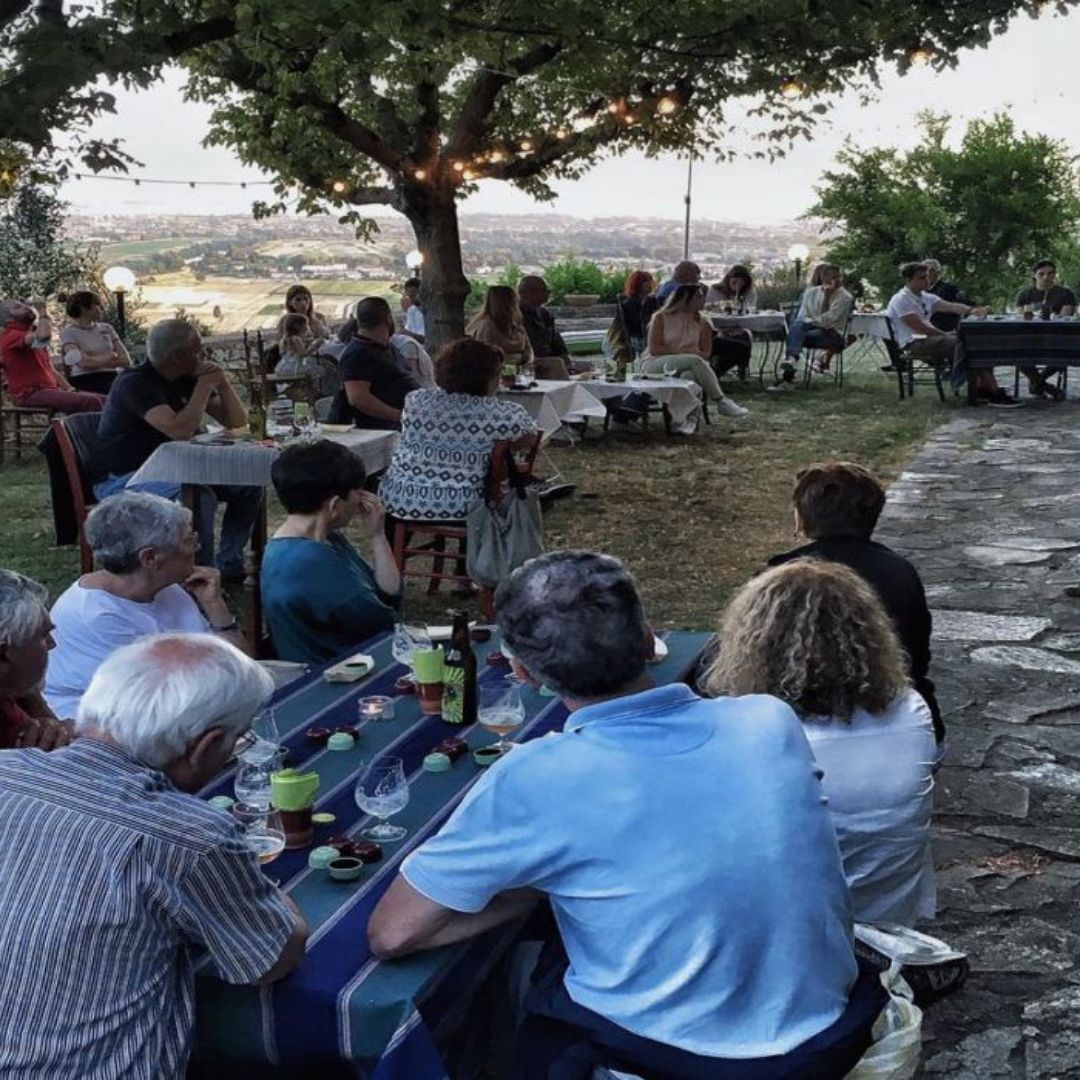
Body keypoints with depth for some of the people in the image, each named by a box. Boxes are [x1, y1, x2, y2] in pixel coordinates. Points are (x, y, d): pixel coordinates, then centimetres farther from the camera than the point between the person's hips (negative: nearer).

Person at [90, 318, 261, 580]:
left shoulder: (186, 381, 7)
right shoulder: (135, 384, -19)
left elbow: (237, 422, 9)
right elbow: (180, 431, -32)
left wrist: (223, 384, -8)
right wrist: (205, 387, -22)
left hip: (167, 470, 9)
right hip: (121, 478, -9)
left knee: (248, 484, -2)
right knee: (198, 496, -35)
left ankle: (229, 565, 5)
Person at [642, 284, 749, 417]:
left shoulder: (702, 322, 12)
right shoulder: (661, 317, 3)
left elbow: (705, 353, 4)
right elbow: (654, 349, -6)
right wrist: (681, 353, -15)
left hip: (687, 365, 3)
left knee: (689, 375, -37)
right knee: (695, 361, -32)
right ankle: (722, 403, -30)